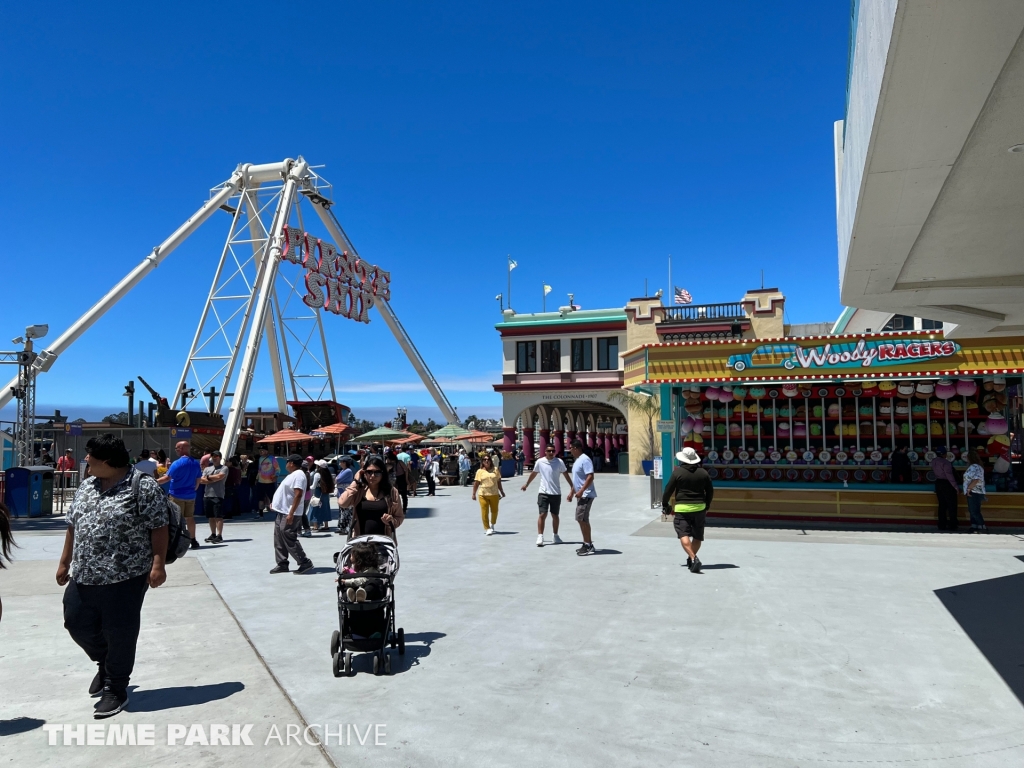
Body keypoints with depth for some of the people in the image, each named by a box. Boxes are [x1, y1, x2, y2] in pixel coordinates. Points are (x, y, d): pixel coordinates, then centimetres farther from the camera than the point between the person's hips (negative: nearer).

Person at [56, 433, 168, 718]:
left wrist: (158, 564, -17)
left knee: (119, 635, 2)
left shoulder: (143, 487, -14)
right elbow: (73, 526, 17)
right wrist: (65, 562, 18)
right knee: (77, 624, 15)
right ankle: (106, 663, 42)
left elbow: (158, 528, -13)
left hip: (124, 578, -7)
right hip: (83, 576, 8)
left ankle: (115, 690, 21)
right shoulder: (86, 486, 9)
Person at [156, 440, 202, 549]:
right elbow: (198, 480, 11)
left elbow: (167, 478, -17)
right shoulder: (196, 463, 5)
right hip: (190, 495, 6)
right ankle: (193, 541, 15)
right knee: (190, 517, 12)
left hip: (177, 495, -6)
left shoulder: (177, 463, -15)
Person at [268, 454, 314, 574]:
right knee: (279, 539, 11)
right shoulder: (293, 475, 17)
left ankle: (305, 562, -3)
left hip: (289, 515, -11)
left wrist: (291, 513, -28)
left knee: (289, 540, -9)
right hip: (282, 513, 11)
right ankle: (282, 564, 18)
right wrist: (274, 503, 18)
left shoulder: (298, 475, -16)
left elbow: (298, 495, -25)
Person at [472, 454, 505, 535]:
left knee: (494, 511, 11)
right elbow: (476, 483, 1)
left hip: (494, 494, 2)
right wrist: (474, 494, -1)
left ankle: (492, 524, 36)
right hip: (483, 494, -2)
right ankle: (487, 528, 5)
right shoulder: (480, 471, 1)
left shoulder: (495, 470, 7)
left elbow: (498, 482, 13)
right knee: (484, 512, -3)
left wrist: (502, 492, 14)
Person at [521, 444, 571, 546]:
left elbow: (566, 475, 1)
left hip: (556, 493, 1)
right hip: (543, 493, -1)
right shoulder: (539, 462, -3)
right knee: (542, 515, -7)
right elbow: (533, 473, 13)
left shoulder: (559, 462, -5)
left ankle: (555, 536, 26)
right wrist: (526, 484, 24)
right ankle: (540, 537, -3)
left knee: (555, 515, 12)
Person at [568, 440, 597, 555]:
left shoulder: (585, 459, -16)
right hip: (581, 495, 10)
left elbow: (590, 477, -24)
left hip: (586, 495, -10)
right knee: (582, 520, 12)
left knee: (582, 519, -10)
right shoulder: (577, 460, 16)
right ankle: (587, 544, 19)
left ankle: (588, 546, -4)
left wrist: (581, 491, -27)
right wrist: (571, 493, 24)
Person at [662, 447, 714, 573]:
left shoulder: (677, 472, -6)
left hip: (682, 508, -4)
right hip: (699, 508, 4)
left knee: (684, 534, -8)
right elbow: (710, 491, 12)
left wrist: (665, 504, 12)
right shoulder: (703, 472, 5)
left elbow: (668, 490, -3)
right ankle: (691, 558, 23)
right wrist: (706, 506, 25)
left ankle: (693, 558, -25)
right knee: (697, 536, 16)